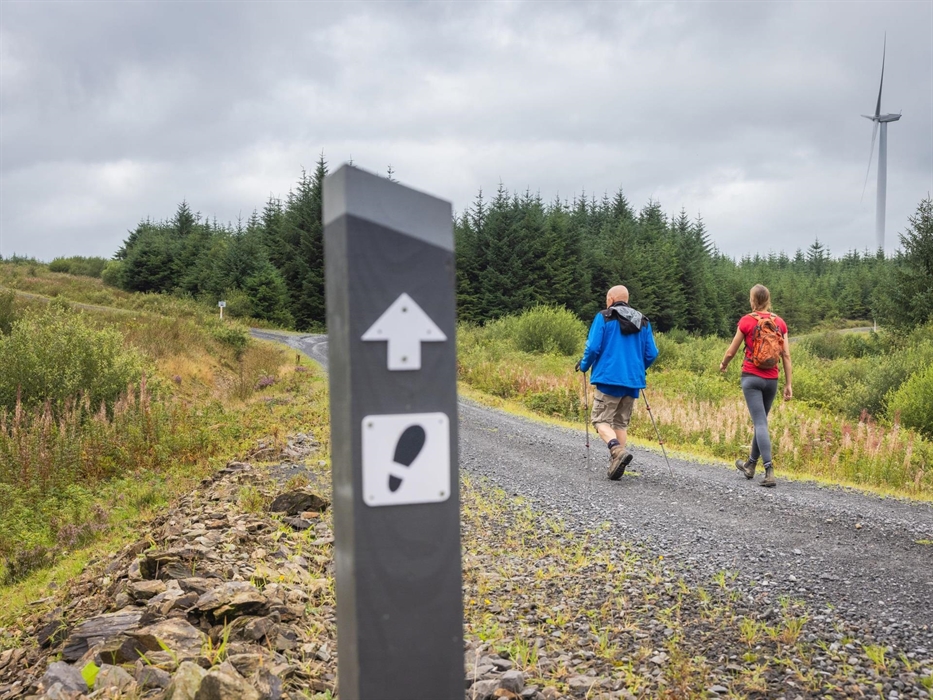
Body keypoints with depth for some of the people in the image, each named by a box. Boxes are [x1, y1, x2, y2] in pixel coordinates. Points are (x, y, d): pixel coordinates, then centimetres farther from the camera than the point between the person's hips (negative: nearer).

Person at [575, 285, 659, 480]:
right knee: (621, 423, 14)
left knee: (601, 420, 0)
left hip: (609, 378, -5)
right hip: (633, 382, 5)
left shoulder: (604, 318, -3)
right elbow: (651, 354, 8)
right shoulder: (643, 322, 11)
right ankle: (616, 463, 10)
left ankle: (617, 450, -24)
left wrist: (584, 366, 8)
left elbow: (593, 347, -10)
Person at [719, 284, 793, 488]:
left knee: (760, 423, -7)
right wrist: (788, 384, 7)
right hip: (771, 379, 4)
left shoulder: (746, 321, -5)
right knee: (761, 421, 17)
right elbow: (786, 355, 3)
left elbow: (731, 352, 1)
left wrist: (723, 365, 22)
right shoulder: (780, 322, 4)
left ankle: (769, 471, -18)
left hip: (751, 377, -4)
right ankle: (750, 465, 31)